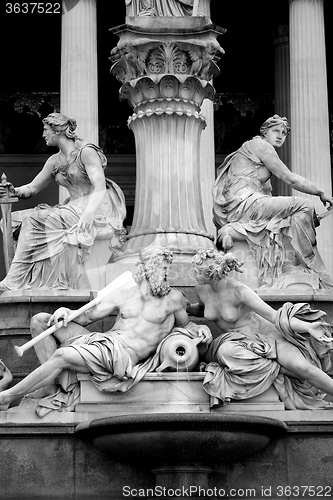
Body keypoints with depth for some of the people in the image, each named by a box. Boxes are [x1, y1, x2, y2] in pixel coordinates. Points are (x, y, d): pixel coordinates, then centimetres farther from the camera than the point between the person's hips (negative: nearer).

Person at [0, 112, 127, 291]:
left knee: (37, 219, -22)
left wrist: (88, 214, -35)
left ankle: (14, 282, -22)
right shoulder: (55, 161, 14)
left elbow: (100, 188, -19)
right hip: (74, 208, 7)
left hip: (98, 208, -7)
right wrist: (15, 191, -6)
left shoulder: (86, 153, -9)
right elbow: (32, 188, 16)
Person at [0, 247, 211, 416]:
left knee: (62, 355, -29)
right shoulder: (123, 296, 15)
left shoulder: (174, 298, 7)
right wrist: (66, 312, -4)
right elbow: (86, 317, 16)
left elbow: (184, 324, 23)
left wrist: (200, 328, 0)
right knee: (40, 321, -2)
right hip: (101, 340, 6)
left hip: (123, 355, -6)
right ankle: (59, 385, -14)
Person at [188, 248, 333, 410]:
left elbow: (274, 315, -26)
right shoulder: (201, 289, -5)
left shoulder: (239, 291, -23)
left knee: (302, 367, -27)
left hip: (263, 333, -4)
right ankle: (284, 368, -21)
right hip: (234, 341, 4)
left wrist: (308, 327, -39)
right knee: (225, 351, -34)